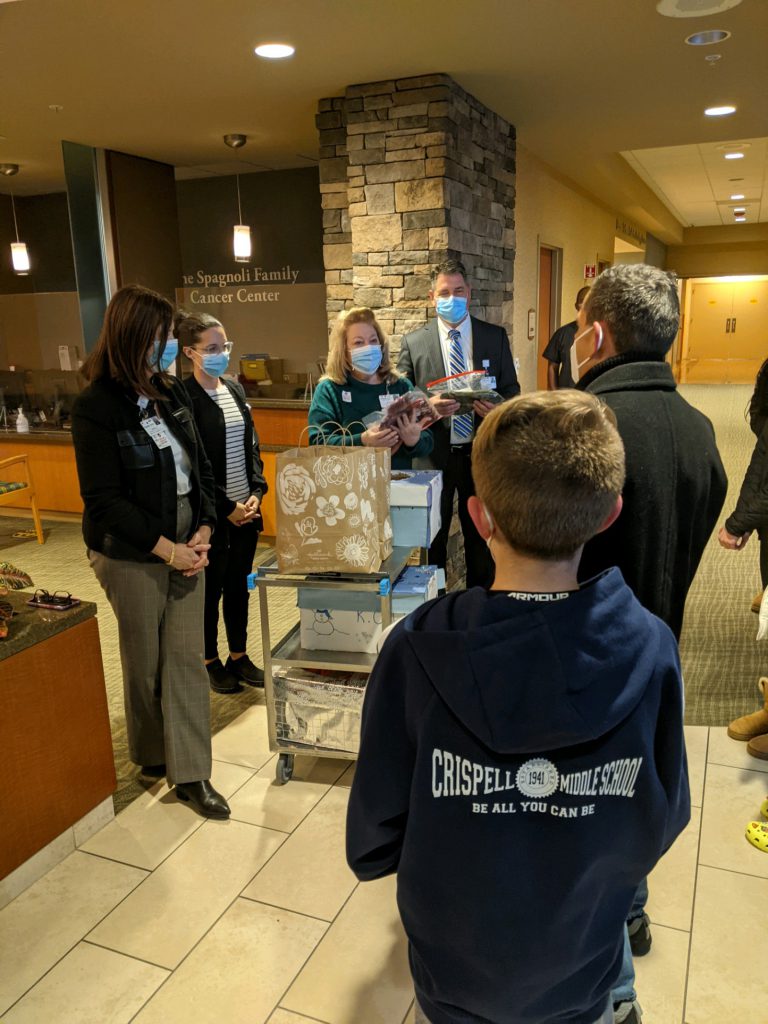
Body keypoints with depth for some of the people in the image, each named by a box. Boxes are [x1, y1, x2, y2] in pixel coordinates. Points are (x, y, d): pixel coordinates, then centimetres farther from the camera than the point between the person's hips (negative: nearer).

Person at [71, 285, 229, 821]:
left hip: (186, 545, 5)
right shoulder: (96, 408, -13)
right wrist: (165, 548, -17)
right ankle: (152, 754, 36)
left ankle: (189, 773, 17)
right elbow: (104, 499, -15)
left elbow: (201, 467, 7)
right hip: (132, 555, -5)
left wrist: (203, 531, -7)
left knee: (186, 658, 6)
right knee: (146, 661, 12)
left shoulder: (172, 392, 4)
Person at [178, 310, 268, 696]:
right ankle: (211, 663, 26)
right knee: (210, 589, 9)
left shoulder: (235, 390, 8)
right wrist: (226, 509, -14)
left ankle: (239, 657, 30)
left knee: (239, 586, 16)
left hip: (246, 508, 6)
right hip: (212, 514, -6)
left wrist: (256, 493, -1)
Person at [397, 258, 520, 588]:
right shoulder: (413, 343, 0)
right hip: (433, 458, -1)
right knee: (432, 540, 11)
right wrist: (428, 407, -21)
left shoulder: (496, 337, 4)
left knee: (481, 538, 13)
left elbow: (511, 390, 6)